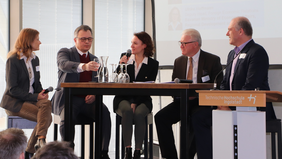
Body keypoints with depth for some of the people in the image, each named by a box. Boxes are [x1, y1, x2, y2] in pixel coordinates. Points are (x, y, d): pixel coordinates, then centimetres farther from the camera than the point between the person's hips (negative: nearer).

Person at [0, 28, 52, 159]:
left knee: (46, 104, -28)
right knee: (46, 117, -27)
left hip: (31, 99, 6)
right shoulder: (13, 60, -8)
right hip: (13, 102, -6)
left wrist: (42, 93, -3)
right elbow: (12, 89, -13)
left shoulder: (35, 59, 15)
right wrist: (35, 97, -20)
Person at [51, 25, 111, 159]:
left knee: (104, 112, -27)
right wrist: (84, 66, -39)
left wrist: (94, 94, -5)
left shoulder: (94, 59, 22)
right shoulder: (65, 52, 7)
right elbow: (64, 64, -19)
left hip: (88, 100, 3)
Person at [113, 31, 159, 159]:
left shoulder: (153, 64, 5)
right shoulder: (125, 59, 10)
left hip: (142, 100, -1)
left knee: (139, 113, -33)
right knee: (127, 110, -33)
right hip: (123, 98, 1)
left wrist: (135, 102, -16)